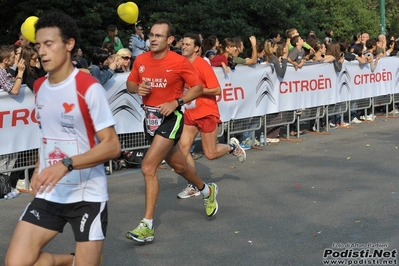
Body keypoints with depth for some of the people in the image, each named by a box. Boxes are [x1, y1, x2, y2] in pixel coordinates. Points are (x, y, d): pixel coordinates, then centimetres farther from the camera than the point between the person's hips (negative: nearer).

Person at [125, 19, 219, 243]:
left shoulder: (180, 62, -13)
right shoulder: (141, 60, 0)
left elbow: (198, 88, -6)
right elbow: (130, 84, 13)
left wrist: (176, 102, -19)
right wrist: (137, 88, -10)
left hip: (170, 118, -6)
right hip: (150, 117, 6)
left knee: (148, 167, -19)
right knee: (179, 165, 22)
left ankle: (147, 226, -12)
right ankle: (207, 190, 52)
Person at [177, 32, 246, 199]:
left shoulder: (202, 65, -16)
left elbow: (217, 90, -17)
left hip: (206, 113, -6)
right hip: (189, 113, 6)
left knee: (210, 154, 1)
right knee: (183, 148, -6)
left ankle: (232, 147, 33)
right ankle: (193, 187, 7)